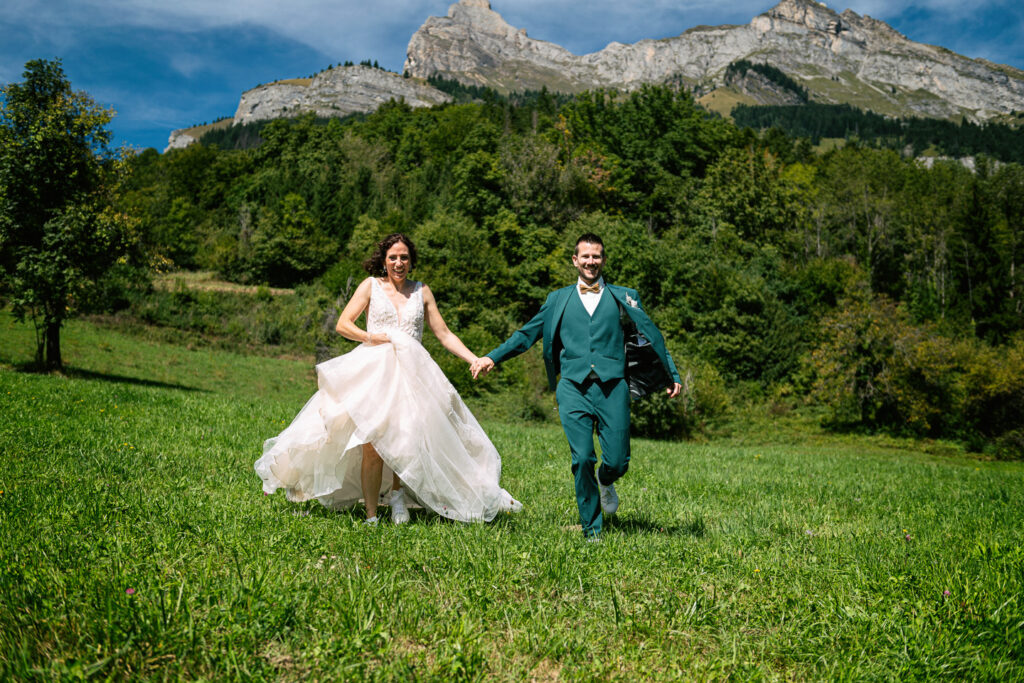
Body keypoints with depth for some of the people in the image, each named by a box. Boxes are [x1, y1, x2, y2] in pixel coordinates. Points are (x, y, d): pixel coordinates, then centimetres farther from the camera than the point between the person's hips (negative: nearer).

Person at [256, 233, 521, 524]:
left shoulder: (422, 292, 16)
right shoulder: (371, 286, 11)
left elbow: (444, 334, 15)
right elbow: (343, 325, 5)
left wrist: (476, 360, 4)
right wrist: (373, 338, -10)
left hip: (412, 373, 2)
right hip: (374, 370, -2)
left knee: (407, 440, -13)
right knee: (373, 446, -12)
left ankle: (397, 493, 12)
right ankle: (371, 516, -3)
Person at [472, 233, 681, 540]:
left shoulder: (623, 296, 15)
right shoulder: (558, 299, 17)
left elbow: (652, 335, 18)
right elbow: (527, 334, 19)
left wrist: (673, 375, 17)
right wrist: (492, 357, 10)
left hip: (612, 388, 0)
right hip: (574, 389, 0)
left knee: (617, 461, -4)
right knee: (582, 459, -8)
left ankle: (605, 482, 34)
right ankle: (591, 528, 9)